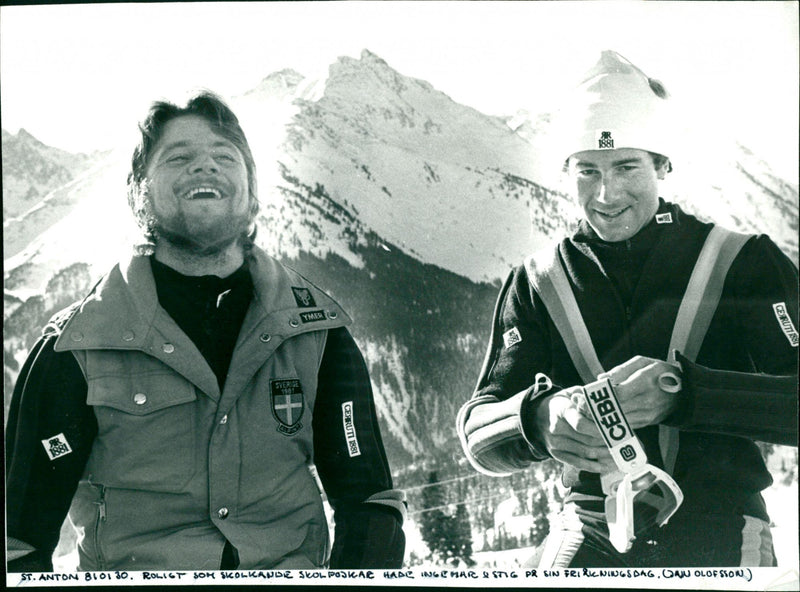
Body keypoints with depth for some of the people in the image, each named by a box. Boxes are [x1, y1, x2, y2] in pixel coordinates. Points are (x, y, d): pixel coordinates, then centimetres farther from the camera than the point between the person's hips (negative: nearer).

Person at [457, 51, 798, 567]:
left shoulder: (745, 263, 0)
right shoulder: (537, 284, 5)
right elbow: (479, 437, -2)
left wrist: (682, 393, -27)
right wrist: (540, 419, -24)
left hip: (720, 537, -2)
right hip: (592, 535, 2)